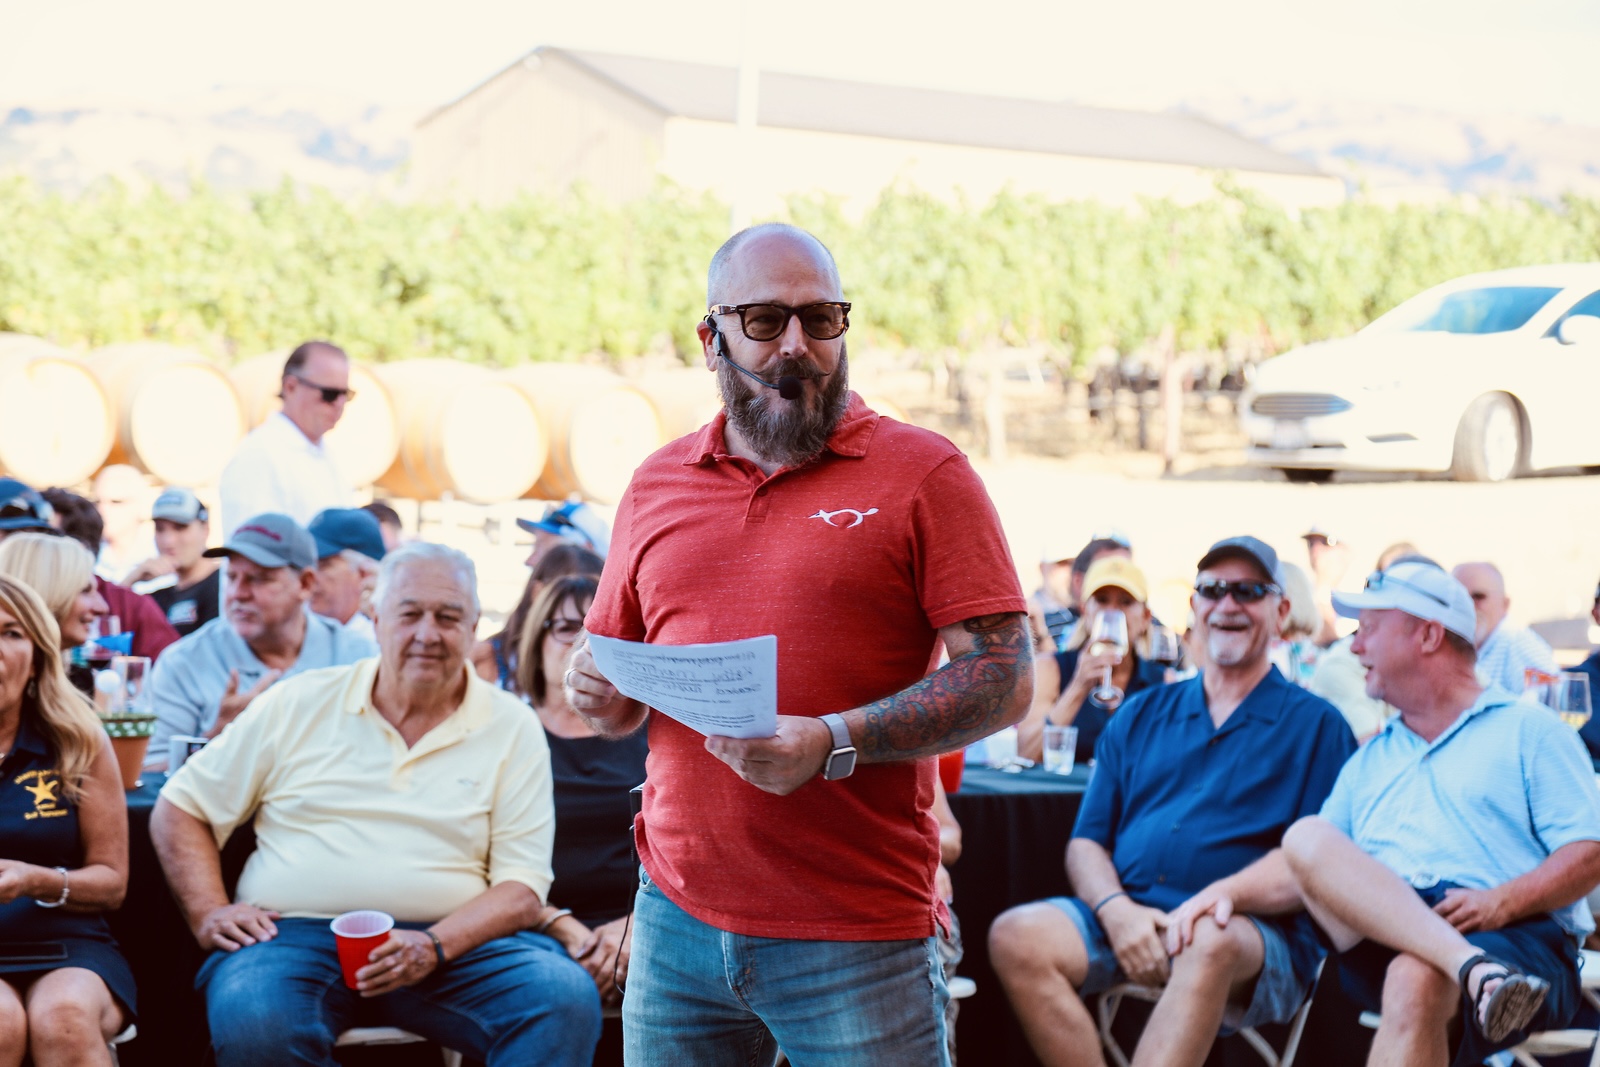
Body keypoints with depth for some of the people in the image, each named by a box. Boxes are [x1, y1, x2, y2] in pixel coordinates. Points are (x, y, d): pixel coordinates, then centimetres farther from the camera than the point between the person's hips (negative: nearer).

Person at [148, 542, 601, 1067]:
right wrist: (208, 913, 1)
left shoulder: (513, 729, 9)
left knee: (566, 998, -29)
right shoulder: (298, 704, 11)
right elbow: (179, 809, 17)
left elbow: (522, 888, 2)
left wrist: (433, 947, -16)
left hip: (455, 941, 0)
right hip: (294, 933, 0)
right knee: (252, 1021, -35)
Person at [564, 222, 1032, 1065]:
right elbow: (614, 700, 21)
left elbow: (1004, 679, -8)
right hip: (677, 923, 4)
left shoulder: (921, 472, -1)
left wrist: (832, 744, -20)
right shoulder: (657, 484, 13)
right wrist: (598, 693, -4)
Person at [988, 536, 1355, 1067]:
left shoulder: (1315, 725, 10)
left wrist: (1225, 894, -20)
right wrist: (1116, 910, -7)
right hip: (1125, 917, 4)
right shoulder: (1140, 715, 22)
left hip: (1255, 933, -4)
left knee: (1208, 944, -39)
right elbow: (1086, 843, 16)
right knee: (1016, 937, -24)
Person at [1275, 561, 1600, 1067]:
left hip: (1517, 938, -5)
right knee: (1307, 837, -24)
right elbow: (1296, 870, 23)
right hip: (1379, 944, 5)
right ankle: (1474, 970, -41)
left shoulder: (1530, 731, 15)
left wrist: (1503, 902, -15)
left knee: (1415, 980, -39)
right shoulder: (1369, 760, 32)